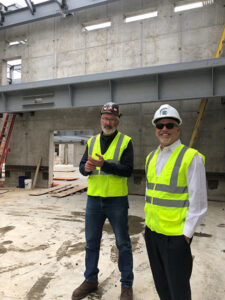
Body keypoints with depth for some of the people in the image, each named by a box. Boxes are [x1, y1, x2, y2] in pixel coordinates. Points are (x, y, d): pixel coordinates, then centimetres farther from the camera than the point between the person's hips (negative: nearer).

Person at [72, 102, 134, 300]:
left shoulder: (125, 142, -5)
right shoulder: (92, 141, 9)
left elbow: (128, 170, -15)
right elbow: (82, 167, 7)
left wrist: (104, 164, -26)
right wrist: (87, 168, -16)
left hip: (117, 201, -4)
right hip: (94, 200, 4)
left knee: (123, 244, 10)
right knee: (91, 242, 17)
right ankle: (91, 280, 38)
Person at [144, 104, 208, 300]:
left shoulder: (191, 157, -13)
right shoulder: (151, 157, 7)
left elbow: (198, 202, -13)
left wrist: (186, 234, -13)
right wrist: (149, 219, 14)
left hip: (176, 234, -6)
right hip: (152, 231, 6)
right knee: (160, 282, 22)